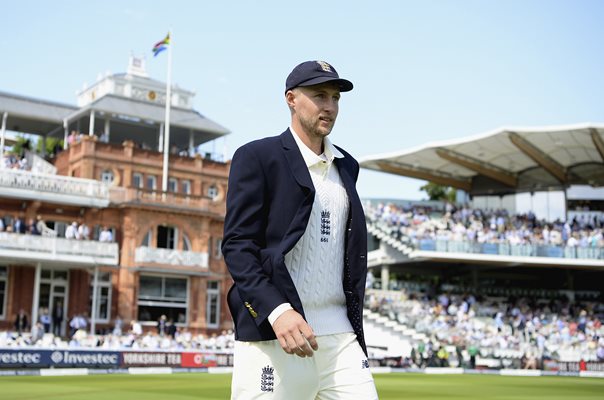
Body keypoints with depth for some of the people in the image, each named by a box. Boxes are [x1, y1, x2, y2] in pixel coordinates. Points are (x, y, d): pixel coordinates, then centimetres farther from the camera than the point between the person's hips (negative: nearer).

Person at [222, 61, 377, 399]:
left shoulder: (346, 165, 18)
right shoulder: (257, 157, 0)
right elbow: (237, 245, -9)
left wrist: (355, 325, 17)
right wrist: (277, 310, -22)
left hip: (341, 335, 6)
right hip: (272, 335, -5)